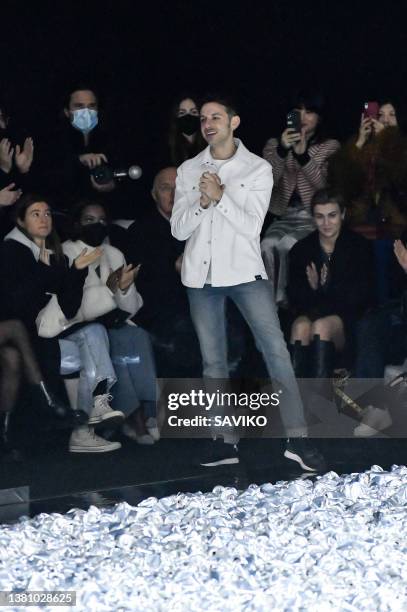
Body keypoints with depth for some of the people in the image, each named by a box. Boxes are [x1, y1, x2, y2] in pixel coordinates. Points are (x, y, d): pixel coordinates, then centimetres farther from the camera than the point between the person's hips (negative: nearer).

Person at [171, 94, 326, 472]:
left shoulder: (257, 169, 1)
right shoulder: (188, 171, 9)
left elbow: (251, 226, -7)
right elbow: (178, 229, 4)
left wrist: (220, 195, -16)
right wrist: (202, 202, -13)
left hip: (244, 271, -3)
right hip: (201, 274, 3)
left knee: (275, 348, -13)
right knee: (213, 361, 5)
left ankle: (297, 438, -12)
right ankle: (225, 443, 10)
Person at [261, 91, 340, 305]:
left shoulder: (330, 146, 8)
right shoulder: (274, 144, 13)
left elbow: (324, 185, -8)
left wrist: (303, 155, -22)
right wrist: (282, 150, -22)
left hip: (314, 216, -2)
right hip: (284, 215, 2)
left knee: (286, 245, -32)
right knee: (268, 245, -30)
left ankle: (281, 301, -18)